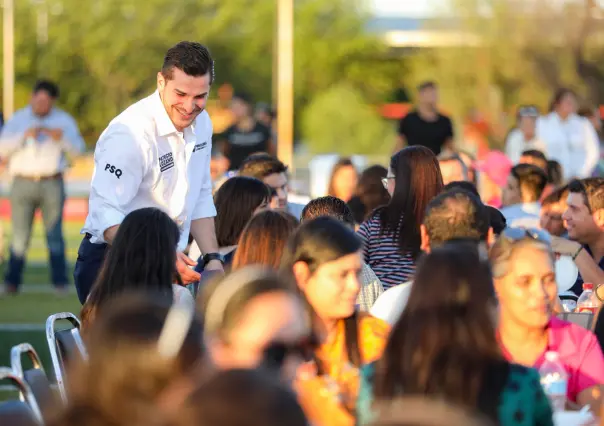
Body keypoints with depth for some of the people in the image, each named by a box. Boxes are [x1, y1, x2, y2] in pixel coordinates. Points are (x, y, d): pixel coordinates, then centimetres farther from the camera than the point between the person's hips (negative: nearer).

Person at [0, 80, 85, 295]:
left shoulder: (64, 120, 10)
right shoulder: (17, 120, 9)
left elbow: (77, 149, 2)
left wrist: (61, 138, -17)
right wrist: (25, 136, -15)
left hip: (52, 185, 0)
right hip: (23, 183, 0)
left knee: (54, 234, -5)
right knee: (20, 236, -4)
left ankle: (60, 282, -4)